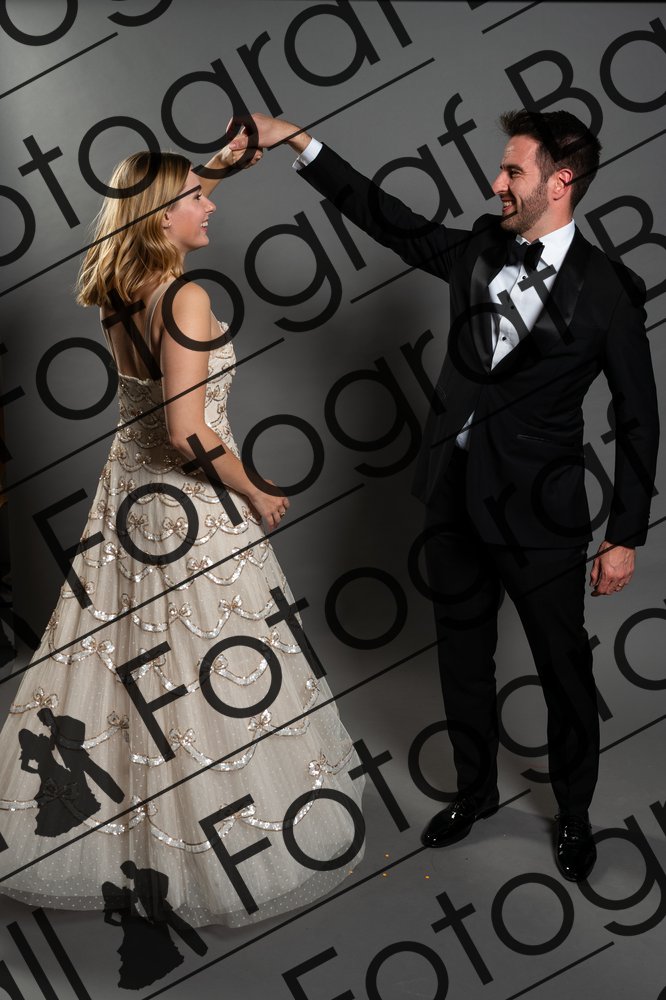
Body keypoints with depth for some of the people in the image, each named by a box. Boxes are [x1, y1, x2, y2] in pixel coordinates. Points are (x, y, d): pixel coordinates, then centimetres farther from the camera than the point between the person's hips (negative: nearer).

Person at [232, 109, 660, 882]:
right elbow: (391, 220, 10)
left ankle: (574, 810, 35)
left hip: (538, 515, -5)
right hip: (456, 499, 5)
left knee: (564, 669, 11)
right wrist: (298, 142, 6)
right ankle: (475, 790, 41)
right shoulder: (481, 250, 1)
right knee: (462, 658, 19)